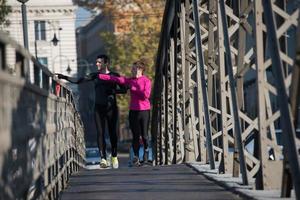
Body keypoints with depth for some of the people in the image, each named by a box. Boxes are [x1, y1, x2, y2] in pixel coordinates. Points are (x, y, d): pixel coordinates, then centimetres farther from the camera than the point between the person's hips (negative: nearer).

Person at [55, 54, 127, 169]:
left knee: (113, 133, 1)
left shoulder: (114, 76, 5)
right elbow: (78, 81, 7)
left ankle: (114, 157, 19)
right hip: (99, 108, 2)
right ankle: (103, 159, -13)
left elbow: (124, 90, 1)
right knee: (100, 133, -9)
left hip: (111, 108, -2)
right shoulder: (95, 76, 11)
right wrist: (64, 77, -2)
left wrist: (112, 91, -14)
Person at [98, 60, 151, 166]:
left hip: (144, 111, -4)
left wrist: (134, 89, -6)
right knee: (135, 135, 3)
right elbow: (114, 79, 9)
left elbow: (146, 95, -14)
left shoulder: (146, 81, -3)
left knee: (144, 135, -3)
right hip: (133, 111, 4)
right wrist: (99, 76, 6)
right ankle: (136, 157, 6)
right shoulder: (130, 80, 10)